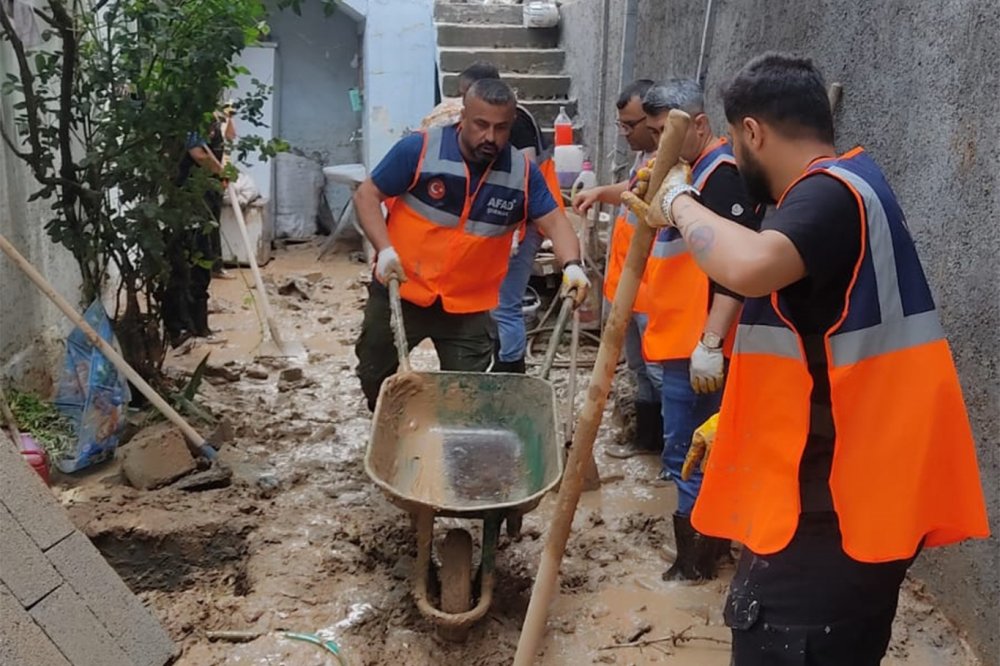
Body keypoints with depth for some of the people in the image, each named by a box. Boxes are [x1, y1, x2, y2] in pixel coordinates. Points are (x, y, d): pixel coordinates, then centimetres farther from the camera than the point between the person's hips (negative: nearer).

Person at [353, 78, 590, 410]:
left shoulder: (522, 172, -8)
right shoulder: (419, 149, -15)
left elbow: (554, 221, -7)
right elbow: (367, 195, -9)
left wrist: (571, 265, -27)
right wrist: (385, 249, -22)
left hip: (469, 307, 0)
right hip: (400, 291, 0)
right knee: (374, 377, 18)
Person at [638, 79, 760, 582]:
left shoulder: (723, 177, -16)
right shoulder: (691, 173, 16)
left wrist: (710, 342, -27)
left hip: (696, 346, -10)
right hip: (679, 339, 10)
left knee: (686, 454, -2)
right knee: (701, 451, 18)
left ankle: (694, 560, 12)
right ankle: (714, 538, 32)